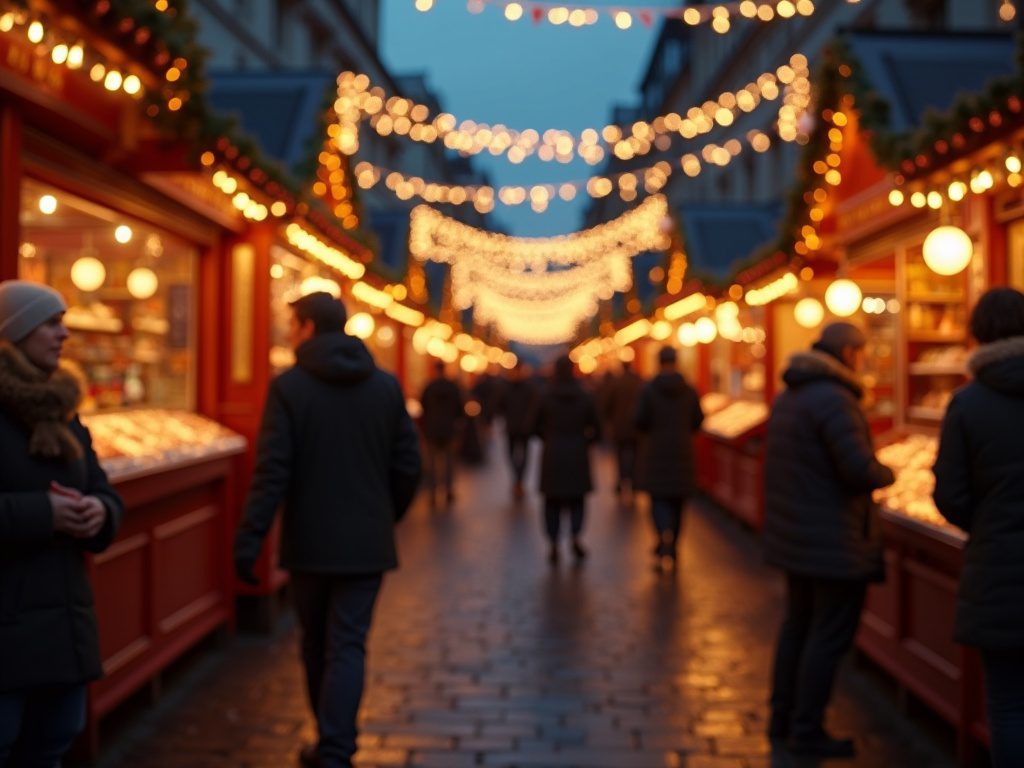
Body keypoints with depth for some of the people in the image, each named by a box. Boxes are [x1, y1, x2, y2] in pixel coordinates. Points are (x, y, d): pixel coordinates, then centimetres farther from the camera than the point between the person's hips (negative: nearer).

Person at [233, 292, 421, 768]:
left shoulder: (289, 386, -8)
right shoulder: (387, 387, 2)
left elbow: (272, 471, -13)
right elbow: (407, 466, 4)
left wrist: (249, 539, -11)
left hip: (309, 543, -1)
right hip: (367, 543, 1)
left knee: (317, 644, 15)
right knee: (348, 646, 3)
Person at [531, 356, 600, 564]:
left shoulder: (545, 398, -6)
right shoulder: (585, 398, -3)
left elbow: (536, 428, 1)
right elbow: (596, 430, 0)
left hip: (553, 455, -1)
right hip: (578, 456, 1)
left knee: (553, 502, 9)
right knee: (576, 500, 13)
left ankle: (554, 546, 5)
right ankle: (575, 537, -9)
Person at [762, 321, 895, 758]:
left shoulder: (787, 396, 11)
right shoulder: (835, 400, -19)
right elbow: (860, 471, -25)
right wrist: (886, 474, -3)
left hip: (793, 535, 10)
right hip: (834, 542, -10)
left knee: (798, 624, 19)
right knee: (830, 636, 0)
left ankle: (782, 720, 27)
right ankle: (806, 732, 7)